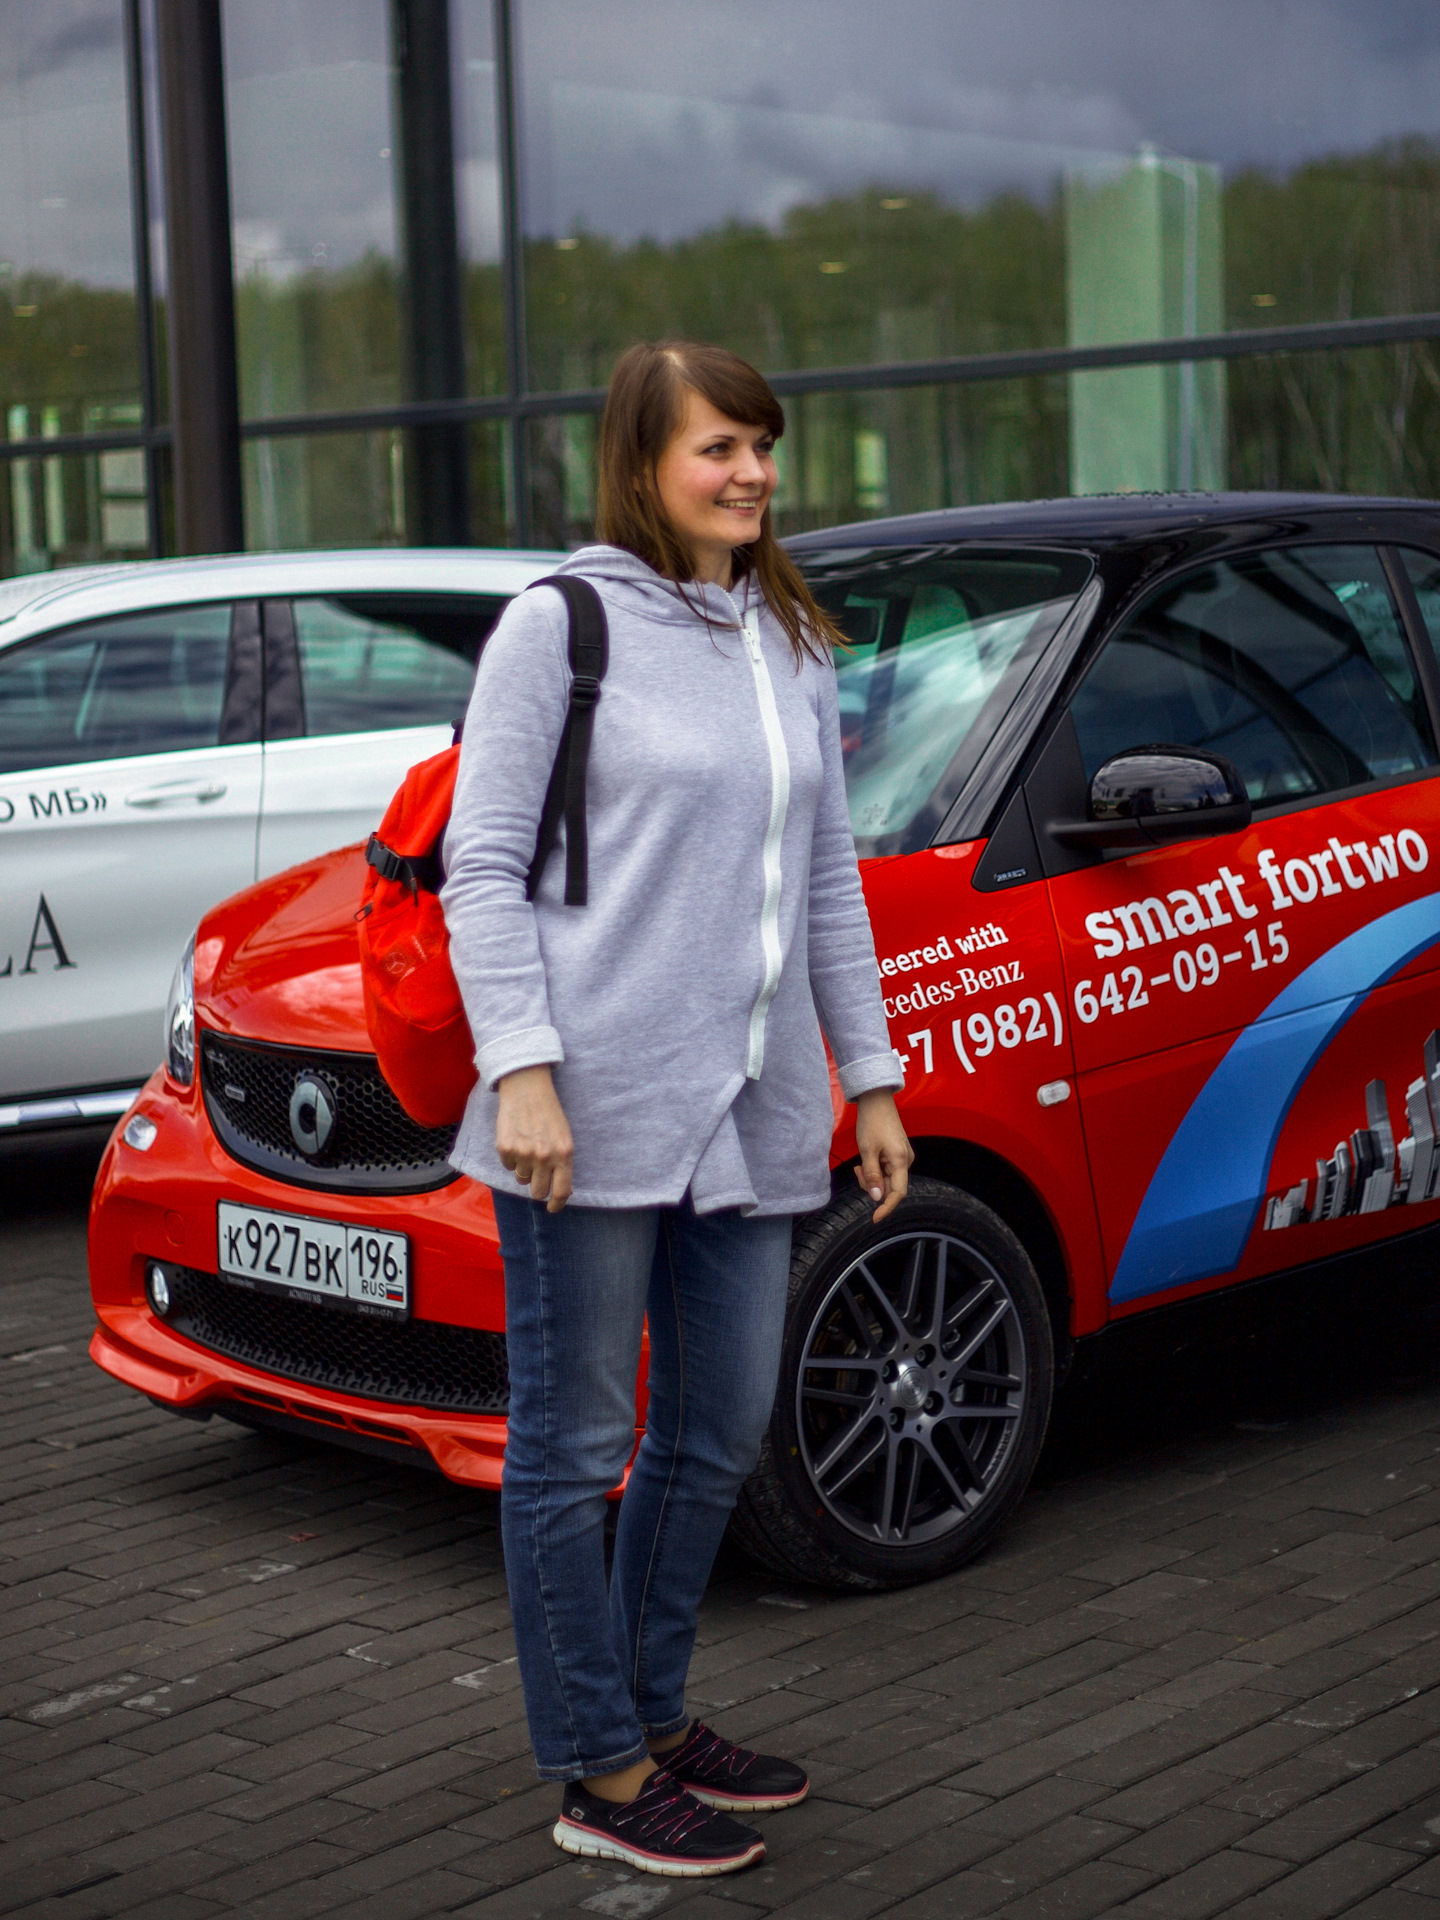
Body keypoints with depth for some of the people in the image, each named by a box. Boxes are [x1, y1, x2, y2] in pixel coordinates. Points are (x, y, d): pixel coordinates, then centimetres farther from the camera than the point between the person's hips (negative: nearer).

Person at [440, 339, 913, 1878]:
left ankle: (653, 1717, 31)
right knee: (572, 1447, 2)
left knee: (720, 1435, 14)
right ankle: (600, 1776, 13)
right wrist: (522, 1069, -17)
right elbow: (481, 864, -8)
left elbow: (829, 883, 19)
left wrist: (869, 1076, 15)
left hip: (748, 1116, 7)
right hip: (593, 1113, -7)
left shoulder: (792, 649, 15)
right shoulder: (560, 624, -4)